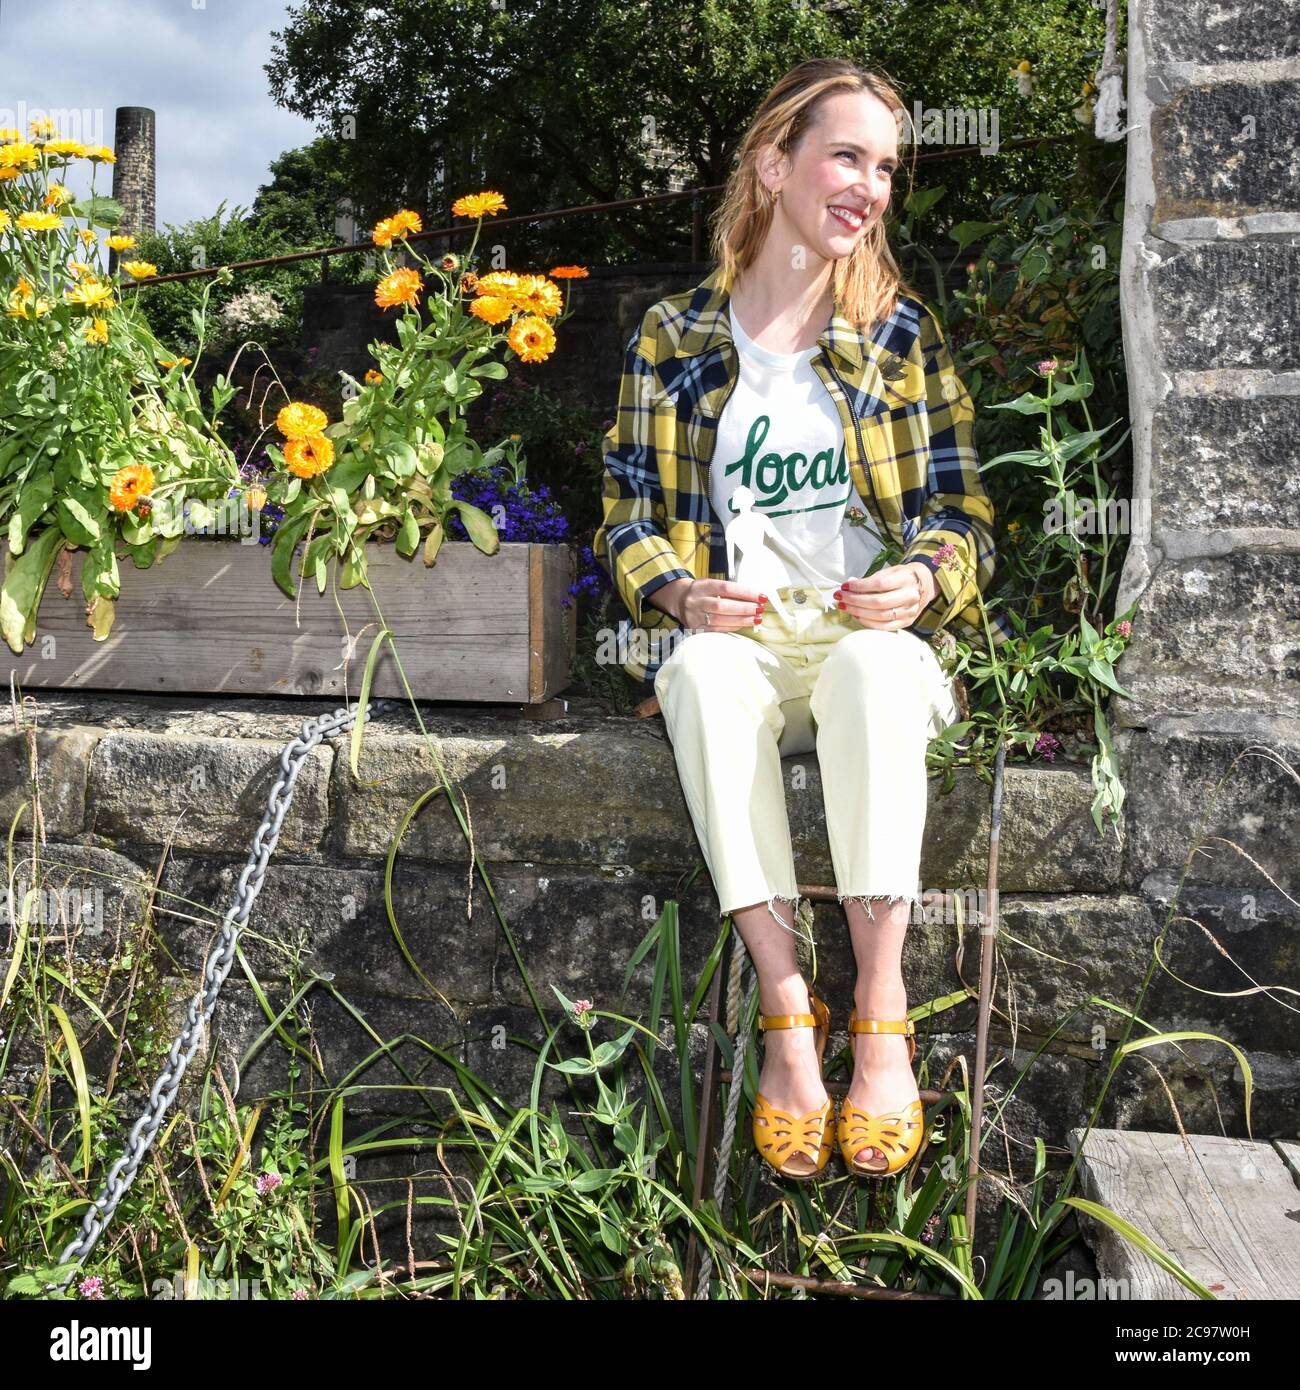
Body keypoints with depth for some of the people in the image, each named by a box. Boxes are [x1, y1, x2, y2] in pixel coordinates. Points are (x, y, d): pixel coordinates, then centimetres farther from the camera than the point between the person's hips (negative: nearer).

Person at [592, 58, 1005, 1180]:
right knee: (707, 673, -37)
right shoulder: (674, 339, 10)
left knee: (875, 670, -37)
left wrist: (927, 579, -12)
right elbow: (628, 519, 11)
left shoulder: (903, 329, 13)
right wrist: (679, 591, -11)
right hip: (734, 632, 0)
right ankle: (786, 1008, -34)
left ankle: (879, 1006, -32)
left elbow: (963, 510, 11)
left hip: (876, 634, 0)